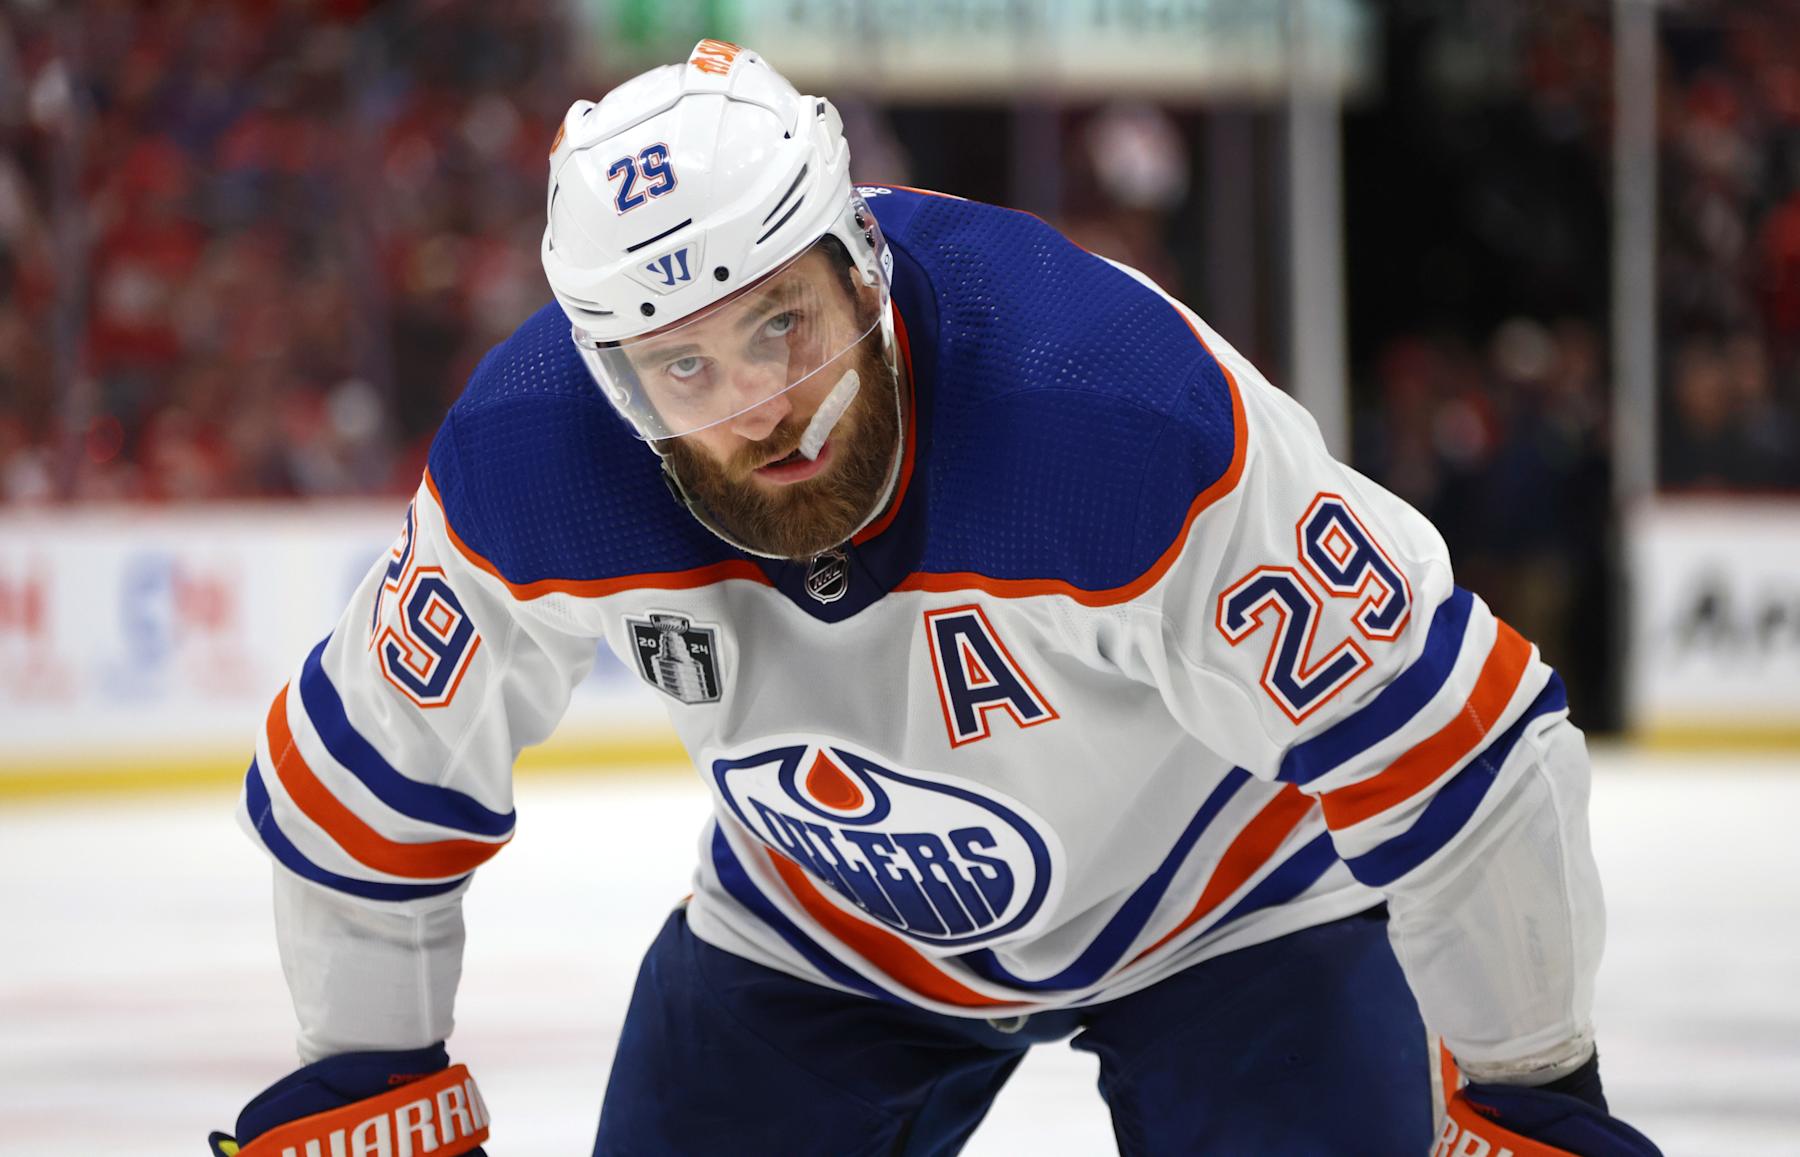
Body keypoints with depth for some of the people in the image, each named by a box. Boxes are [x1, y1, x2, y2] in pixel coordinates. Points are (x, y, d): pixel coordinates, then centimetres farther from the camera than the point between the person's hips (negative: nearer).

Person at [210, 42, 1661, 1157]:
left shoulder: (1126, 414, -39)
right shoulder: (528, 464, -26)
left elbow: (1444, 757, -31)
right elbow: (369, 771, -7)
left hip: (1222, 899, -3)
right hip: (819, 923, 4)